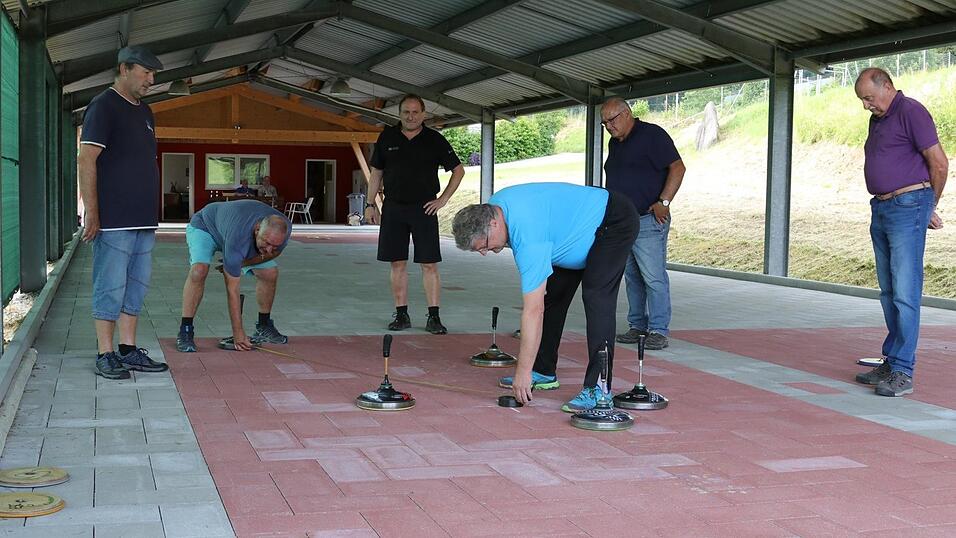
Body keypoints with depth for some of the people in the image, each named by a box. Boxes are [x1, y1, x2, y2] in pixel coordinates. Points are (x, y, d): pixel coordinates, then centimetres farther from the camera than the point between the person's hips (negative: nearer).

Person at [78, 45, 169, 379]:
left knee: (137, 287, 11)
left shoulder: (144, 112, 18)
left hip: (143, 220, 9)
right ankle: (105, 356, 5)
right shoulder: (103, 107, -8)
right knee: (111, 288, -3)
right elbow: (86, 161, -14)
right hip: (113, 222, -9)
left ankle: (129, 352, 19)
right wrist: (91, 212, -19)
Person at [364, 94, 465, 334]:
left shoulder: (434, 140, 1)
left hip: (424, 208, -2)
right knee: (397, 263, 3)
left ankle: (433, 317, 0)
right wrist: (370, 204, 8)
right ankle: (401, 314, 10)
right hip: (393, 208, 2)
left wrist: (442, 199, 1)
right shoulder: (387, 137, 7)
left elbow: (458, 171, 8)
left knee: (429, 264, -4)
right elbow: (376, 173, 14)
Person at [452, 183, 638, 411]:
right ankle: (544, 372, 18)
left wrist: (523, 371, -29)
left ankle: (597, 388, -26)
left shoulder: (527, 235, -35)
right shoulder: (491, 208, -9)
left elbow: (534, 311, -34)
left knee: (596, 298, -24)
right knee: (552, 294, 9)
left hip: (614, 222, -10)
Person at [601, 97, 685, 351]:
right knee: (632, 277, 10)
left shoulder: (652, 135, -6)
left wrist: (663, 202, -18)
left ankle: (658, 330, -5)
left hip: (647, 221, -8)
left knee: (654, 278, -8)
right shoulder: (614, 143, 18)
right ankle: (637, 326, 15)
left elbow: (677, 168, -12)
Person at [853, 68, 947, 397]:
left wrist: (929, 207, 4)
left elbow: (939, 163, -10)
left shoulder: (911, 112, -9)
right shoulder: (877, 120, 18)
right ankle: (892, 363, 19)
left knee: (905, 293, -9)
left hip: (907, 209, -9)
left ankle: (902, 372, -8)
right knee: (888, 292, 12)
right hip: (880, 210, 9)